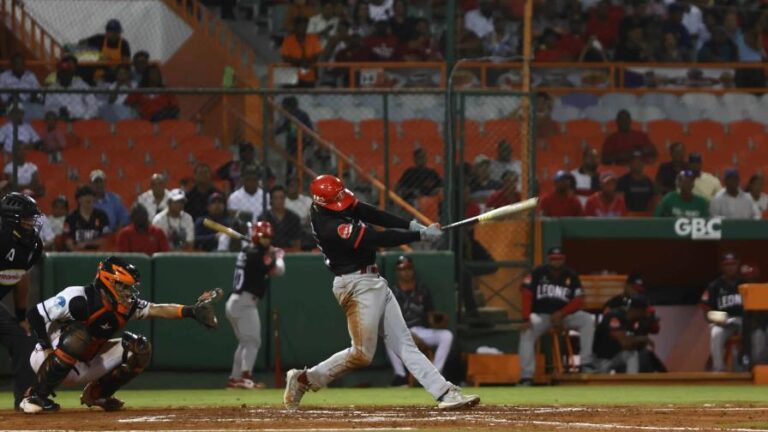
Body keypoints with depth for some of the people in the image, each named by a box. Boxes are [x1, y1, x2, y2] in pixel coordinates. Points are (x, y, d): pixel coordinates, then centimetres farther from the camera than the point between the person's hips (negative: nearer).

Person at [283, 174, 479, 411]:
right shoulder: (331, 228, -27)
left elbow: (371, 214, 2)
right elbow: (380, 239, -26)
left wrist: (412, 225, -8)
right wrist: (422, 234, -21)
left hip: (373, 282, 9)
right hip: (357, 285, -9)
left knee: (404, 344, 4)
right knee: (362, 354, -6)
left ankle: (445, 393, 0)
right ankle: (303, 379, 8)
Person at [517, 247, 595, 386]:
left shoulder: (571, 276, -3)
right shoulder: (538, 273, -8)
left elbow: (579, 300, -5)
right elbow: (527, 295, -14)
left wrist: (561, 314, -18)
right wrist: (526, 319, -25)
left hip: (565, 315, 2)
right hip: (541, 315, -2)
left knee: (588, 320, -22)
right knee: (527, 332, -29)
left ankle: (586, 363, -21)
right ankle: (526, 377, -29)